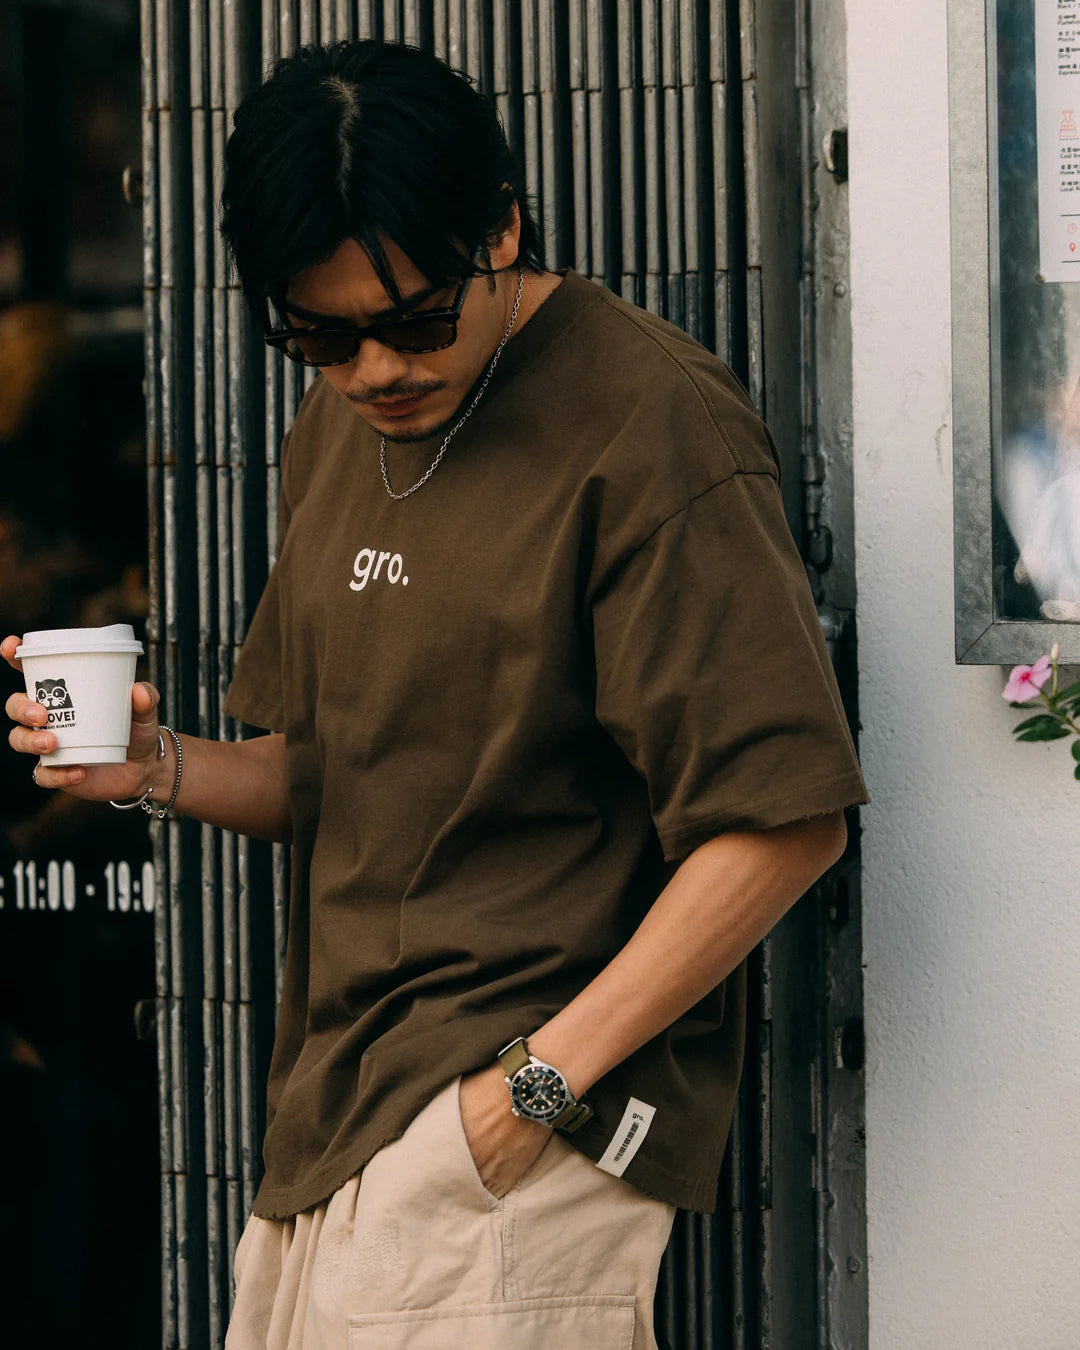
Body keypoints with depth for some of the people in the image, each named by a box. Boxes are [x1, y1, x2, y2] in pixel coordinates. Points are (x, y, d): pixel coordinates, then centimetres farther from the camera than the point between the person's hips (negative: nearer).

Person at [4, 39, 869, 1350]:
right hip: (337, 1111, 8)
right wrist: (162, 767, 1)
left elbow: (785, 818, -17)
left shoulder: (652, 429, -12)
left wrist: (539, 1081, -18)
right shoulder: (335, 434, 15)